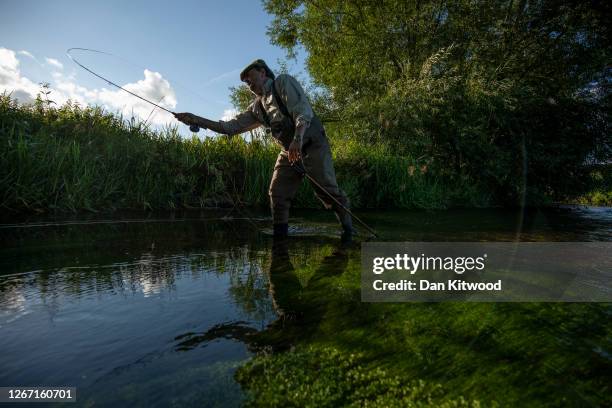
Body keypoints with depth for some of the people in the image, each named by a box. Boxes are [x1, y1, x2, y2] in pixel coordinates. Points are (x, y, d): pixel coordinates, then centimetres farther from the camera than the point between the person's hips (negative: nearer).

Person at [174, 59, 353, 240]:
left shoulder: (283, 82, -2)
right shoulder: (256, 107, 14)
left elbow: (303, 110, -17)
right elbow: (231, 127, 12)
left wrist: (297, 138, -34)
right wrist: (196, 120, 4)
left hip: (313, 145, -6)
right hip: (289, 152, 6)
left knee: (326, 189, -13)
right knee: (277, 193, -5)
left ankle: (348, 229, 4)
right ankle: (279, 237, 5)